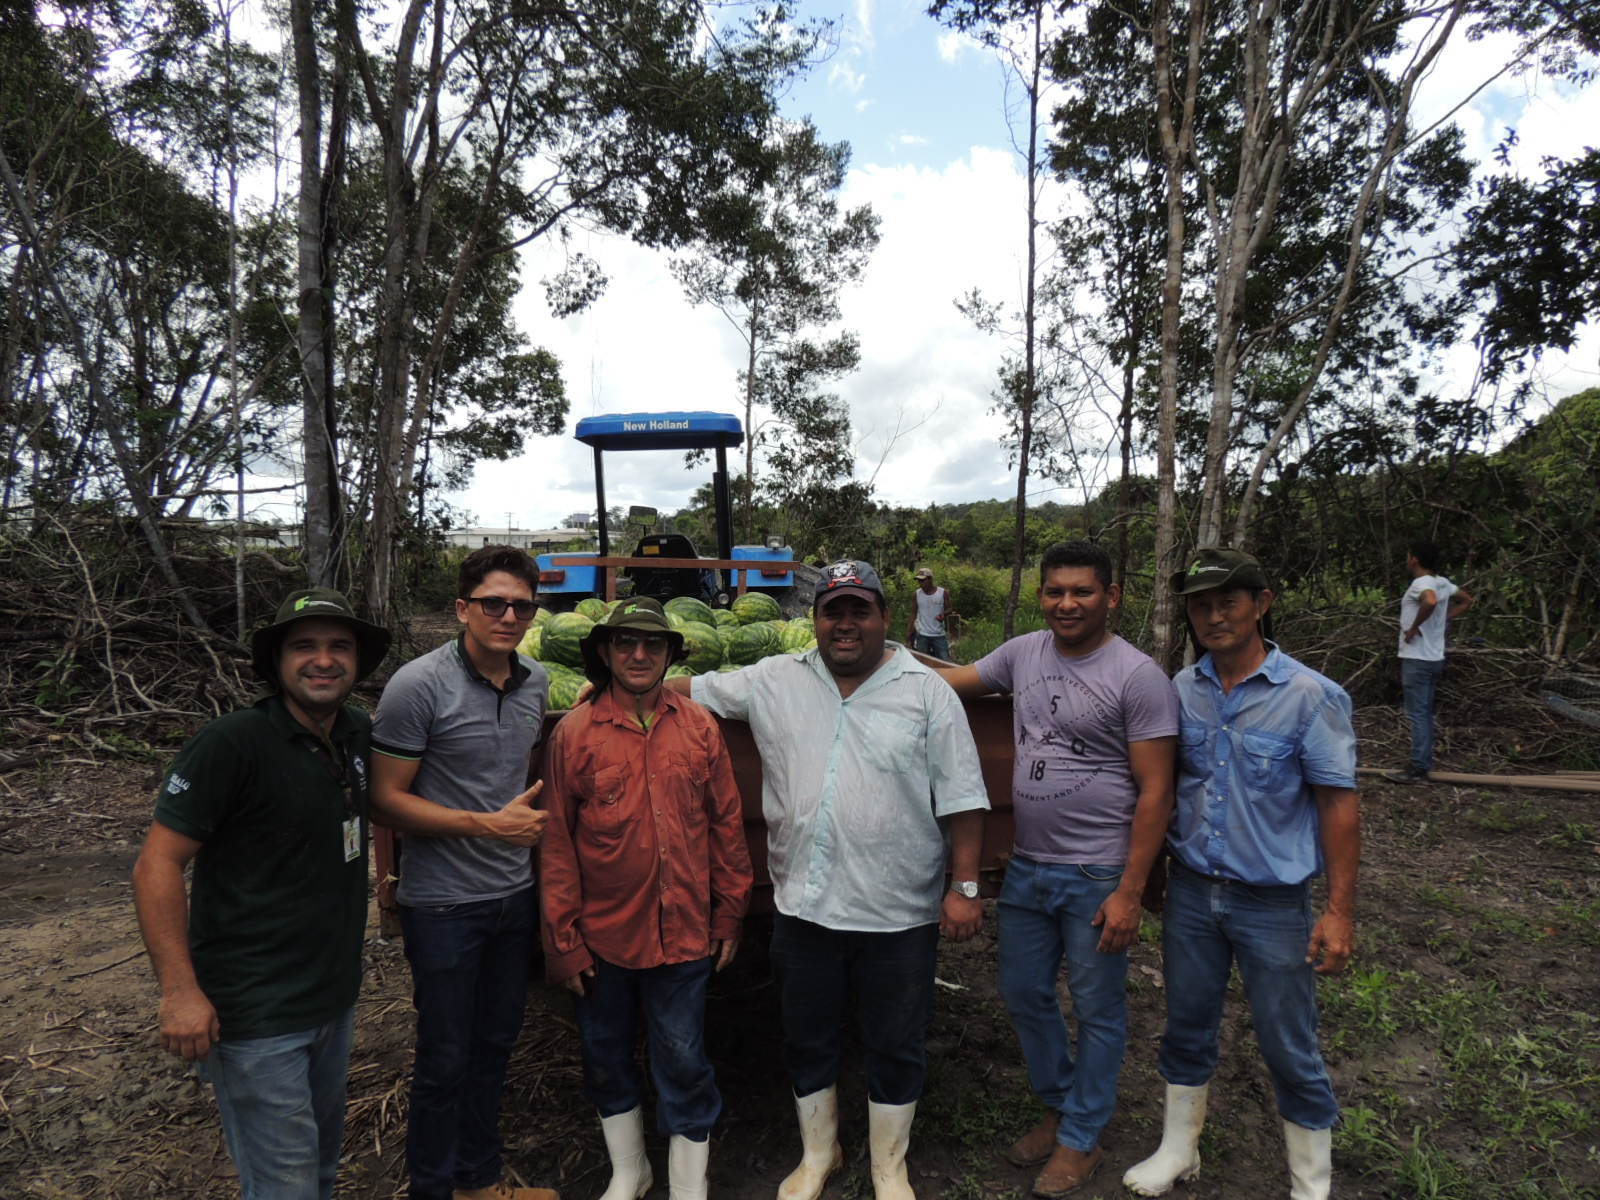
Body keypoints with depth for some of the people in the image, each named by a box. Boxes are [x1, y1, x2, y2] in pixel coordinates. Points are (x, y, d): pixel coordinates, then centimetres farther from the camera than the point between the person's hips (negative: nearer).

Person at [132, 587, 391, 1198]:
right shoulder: (232, 744, -19)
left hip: (336, 997, 7)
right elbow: (157, 864, -18)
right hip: (257, 1014, -7)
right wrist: (179, 990, -20)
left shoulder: (359, 734, 1)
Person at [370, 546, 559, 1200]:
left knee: (494, 1045, 20)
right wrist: (488, 825, -21)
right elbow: (386, 800, -16)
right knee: (444, 1059, 9)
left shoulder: (537, 681, 2)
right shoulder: (419, 685, -17)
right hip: (444, 904, -6)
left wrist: (532, 815, 5)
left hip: (514, 895, 6)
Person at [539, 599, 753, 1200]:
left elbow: (727, 825, 2)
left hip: (683, 931, 0)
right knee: (606, 1054, 18)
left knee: (684, 1061, 9)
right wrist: (563, 940, -3)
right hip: (603, 934, 1)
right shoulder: (574, 733, -6)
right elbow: (556, 843, -4)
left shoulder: (699, 727, -2)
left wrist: (729, 916, 4)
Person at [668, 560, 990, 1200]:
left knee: (896, 1048, 16)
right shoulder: (774, 680, 0)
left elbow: (962, 799, -5)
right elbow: (690, 688, 7)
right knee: (806, 1040, 20)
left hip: (899, 913, -2)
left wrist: (964, 887, -7)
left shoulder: (927, 691, -5)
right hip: (803, 906, 2)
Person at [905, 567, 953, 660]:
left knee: (945, 661, -2)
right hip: (922, 635, 1)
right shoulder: (916, 595, 1)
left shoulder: (943, 593, -4)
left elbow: (948, 609, 4)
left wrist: (943, 614, -19)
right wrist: (909, 631, 5)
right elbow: (914, 613, 9)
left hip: (939, 635, -1)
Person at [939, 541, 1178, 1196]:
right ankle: (1060, 1106, 44)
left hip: (1097, 877, -5)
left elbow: (1155, 793, -14)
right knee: (1024, 998, 19)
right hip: (1026, 867, 6)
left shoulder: (1138, 677, -15)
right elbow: (951, 682, 14)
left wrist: (1129, 892, -16)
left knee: (1097, 1013, 13)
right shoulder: (1023, 653, 2)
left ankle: (1080, 1140, 34)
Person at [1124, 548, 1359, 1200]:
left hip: (1273, 903, -3)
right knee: (1187, 1029, 18)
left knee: (1290, 1050, 10)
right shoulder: (1182, 689, -1)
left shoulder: (1310, 696, -13)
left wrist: (1339, 911, -13)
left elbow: (1338, 804, -11)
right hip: (1191, 891, 4)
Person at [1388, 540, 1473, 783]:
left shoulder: (1421, 583, -16)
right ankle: (1424, 764, 20)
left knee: (1417, 714, -6)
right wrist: (1444, 619, 15)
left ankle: (1417, 769, -4)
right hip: (1434, 658, 9)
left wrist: (1414, 627, -23)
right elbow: (1466, 600, 25)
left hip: (1417, 659, -9)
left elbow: (1430, 601, -37)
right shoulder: (1442, 583, 10)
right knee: (1426, 713, 14)